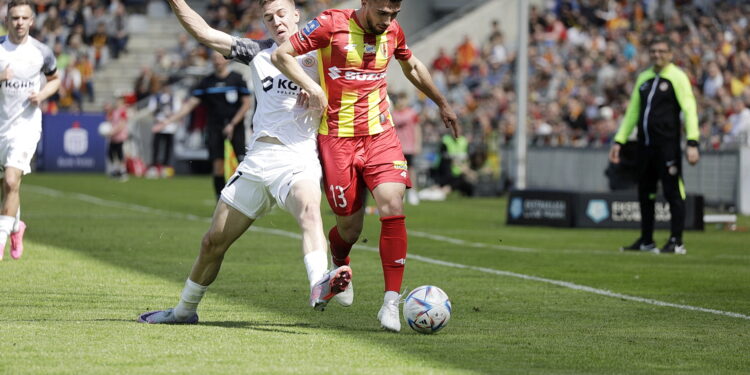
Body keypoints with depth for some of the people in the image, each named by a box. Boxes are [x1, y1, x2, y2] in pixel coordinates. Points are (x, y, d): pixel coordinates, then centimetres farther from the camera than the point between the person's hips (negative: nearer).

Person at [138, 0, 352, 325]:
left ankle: (320, 286, -60)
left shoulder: (317, 55, 4)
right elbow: (204, 33, 11)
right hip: (257, 161, 4)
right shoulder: (258, 53, 14)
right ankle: (184, 310, 30)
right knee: (213, 241, 9)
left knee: (308, 207, -38)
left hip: (298, 160, -4)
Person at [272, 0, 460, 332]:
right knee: (350, 226, 1)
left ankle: (391, 303, -14)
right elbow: (281, 55, -8)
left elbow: (412, 66, 26)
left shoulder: (392, 31, 5)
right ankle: (339, 267, 39)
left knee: (392, 208, -17)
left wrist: (442, 104, 33)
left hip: (380, 136, 3)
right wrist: (312, 87, -21)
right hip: (337, 139, -3)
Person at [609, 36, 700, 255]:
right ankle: (646, 241, 18)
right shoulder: (644, 78, 17)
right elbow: (632, 113, 24)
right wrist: (619, 141, 19)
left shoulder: (677, 77, -2)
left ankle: (676, 242, -3)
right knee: (645, 194, 9)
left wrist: (692, 143, -18)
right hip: (645, 145, 7)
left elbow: (690, 110, -9)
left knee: (673, 192, -6)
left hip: (667, 145, -7)